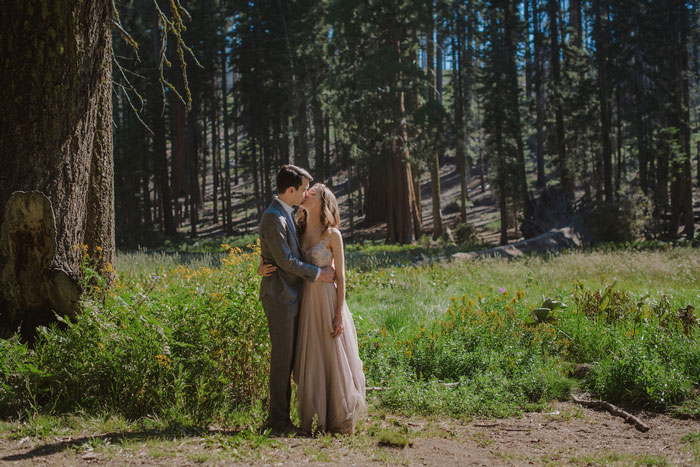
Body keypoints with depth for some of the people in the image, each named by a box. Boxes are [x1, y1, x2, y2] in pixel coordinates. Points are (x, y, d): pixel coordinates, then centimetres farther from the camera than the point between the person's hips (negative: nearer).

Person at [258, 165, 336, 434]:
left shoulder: (285, 214, 15)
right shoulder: (273, 218, -17)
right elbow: (285, 260, -18)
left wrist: (320, 271, 12)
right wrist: (317, 273, -10)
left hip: (290, 295, 10)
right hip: (279, 296, -10)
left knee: (288, 357, 13)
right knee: (282, 358, -4)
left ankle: (279, 416, 21)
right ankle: (279, 419, 4)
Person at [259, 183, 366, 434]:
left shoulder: (332, 235, -5)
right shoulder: (299, 231, 8)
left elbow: (340, 275, -6)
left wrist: (340, 313, -12)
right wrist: (262, 268, -5)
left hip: (328, 300, -5)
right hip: (305, 302, 5)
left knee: (333, 359, 0)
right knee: (310, 361, 7)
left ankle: (340, 419, 10)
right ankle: (314, 419, 15)